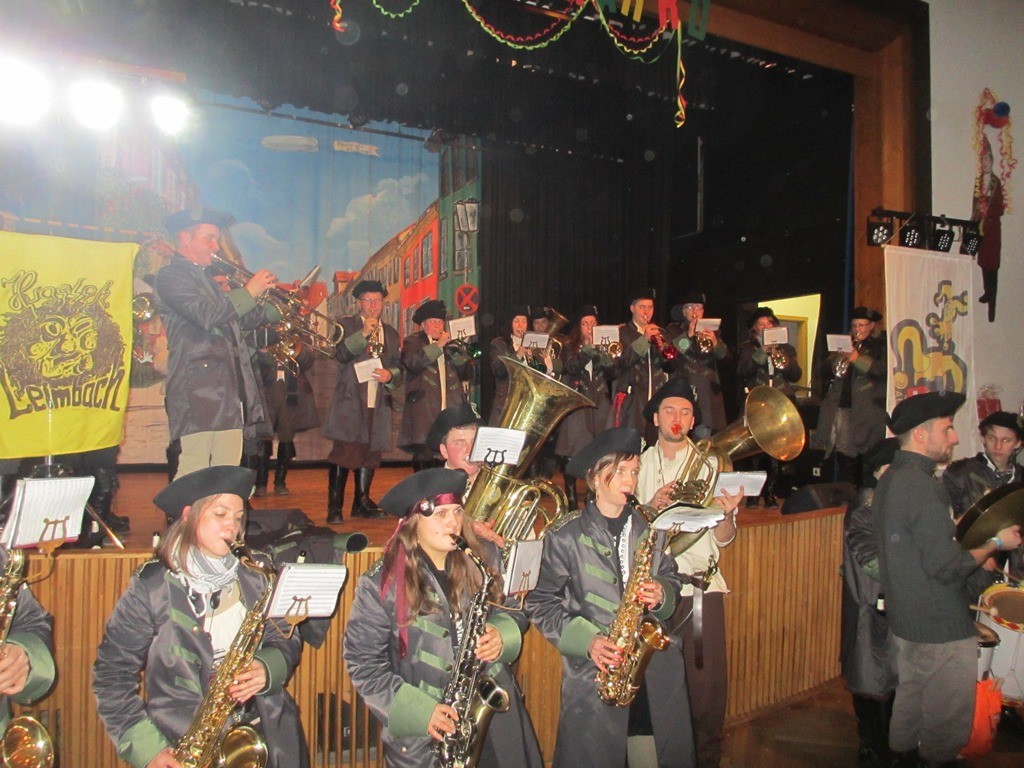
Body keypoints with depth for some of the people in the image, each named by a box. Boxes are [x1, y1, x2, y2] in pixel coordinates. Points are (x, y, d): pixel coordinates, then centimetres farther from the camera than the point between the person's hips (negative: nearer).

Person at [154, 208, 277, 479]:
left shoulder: (207, 278, 24)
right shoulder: (171, 276, -3)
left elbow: (239, 320, 29)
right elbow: (205, 314, -20)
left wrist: (278, 305, 14)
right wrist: (249, 292, -12)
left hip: (229, 390, 9)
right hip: (198, 391, -9)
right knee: (193, 474, -10)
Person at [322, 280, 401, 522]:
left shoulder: (391, 333, 19)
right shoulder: (347, 325, 6)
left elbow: (398, 367, 16)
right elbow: (341, 354, -11)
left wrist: (390, 375, -5)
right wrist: (364, 333, -20)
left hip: (379, 404, 5)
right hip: (350, 402, -4)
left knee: (370, 454, 7)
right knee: (343, 454, -9)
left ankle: (362, 503, 19)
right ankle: (334, 507, -2)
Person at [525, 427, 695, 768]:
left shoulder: (650, 528, 7)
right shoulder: (565, 535, -5)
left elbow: (671, 579, 16)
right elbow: (541, 603, -3)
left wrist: (661, 595, -7)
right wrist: (586, 640, -14)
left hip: (656, 670, 3)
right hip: (591, 671, -3)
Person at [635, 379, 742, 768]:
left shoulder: (711, 464, 6)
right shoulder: (638, 465, 8)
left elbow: (724, 539, 3)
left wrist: (726, 514, -18)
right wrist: (652, 506, -15)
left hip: (701, 587, 0)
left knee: (707, 684, -1)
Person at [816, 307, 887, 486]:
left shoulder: (880, 346, 6)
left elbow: (883, 370, -12)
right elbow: (825, 374, 12)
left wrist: (858, 359, -21)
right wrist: (837, 359, -7)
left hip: (866, 412, -4)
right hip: (839, 408, 4)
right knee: (844, 458, 4)